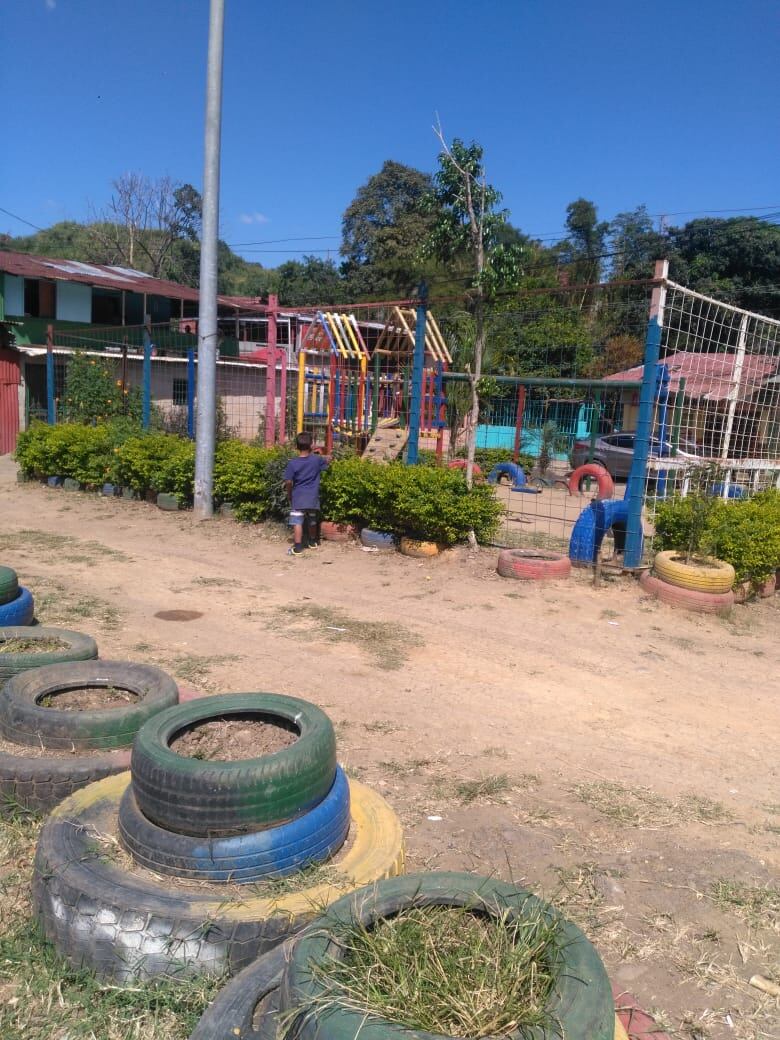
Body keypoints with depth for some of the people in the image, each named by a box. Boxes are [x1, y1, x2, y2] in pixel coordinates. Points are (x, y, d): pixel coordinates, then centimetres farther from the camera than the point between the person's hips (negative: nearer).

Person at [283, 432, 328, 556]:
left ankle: (298, 547, -9)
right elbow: (326, 462, 20)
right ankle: (313, 542, 36)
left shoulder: (292, 463, -11)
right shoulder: (317, 459, -2)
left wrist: (289, 494, 4)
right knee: (312, 521, 20)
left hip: (298, 498, -3)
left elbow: (288, 482, -14)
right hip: (312, 497, 3)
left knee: (297, 522, -4)